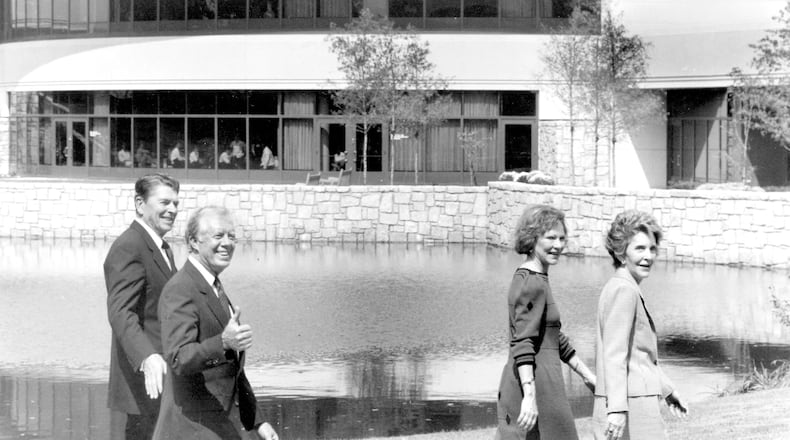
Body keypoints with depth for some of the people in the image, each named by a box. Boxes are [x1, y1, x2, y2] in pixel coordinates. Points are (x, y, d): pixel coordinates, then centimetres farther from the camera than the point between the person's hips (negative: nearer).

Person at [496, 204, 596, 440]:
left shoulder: (526, 278, 16)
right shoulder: (532, 284, -14)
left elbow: (554, 338, 25)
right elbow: (523, 344, -23)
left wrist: (587, 375, 28)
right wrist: (530, 396, -29)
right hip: (536, 385, -9)